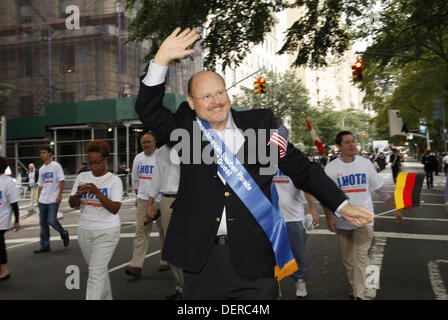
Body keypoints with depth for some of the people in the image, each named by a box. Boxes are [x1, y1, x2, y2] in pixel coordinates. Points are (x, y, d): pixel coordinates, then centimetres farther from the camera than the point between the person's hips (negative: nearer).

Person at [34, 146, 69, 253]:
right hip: (42, 200, 7)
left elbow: (61, 181, -8)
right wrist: (38, 198, 15)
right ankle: (45, 246, 12)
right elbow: (40, 185, 19)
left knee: (51, 220, -13)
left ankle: (64, 234, 14)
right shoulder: (41, 169, 15)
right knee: (43, 223, 5)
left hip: (53, 200, -7)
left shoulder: (56, 166, -3)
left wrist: (59, 195, -16)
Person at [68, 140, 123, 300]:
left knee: (96, 272, -11)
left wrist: (97, 192, -25)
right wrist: (78, 194, -16)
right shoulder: (82, 177, 6)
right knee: (100, 269, 16)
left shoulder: (114, 180, -7)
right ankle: (106, 297, 33)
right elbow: (72, 204, 5)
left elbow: (115, 209, -15)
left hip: (107, 232, -5)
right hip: (85, 231, 5)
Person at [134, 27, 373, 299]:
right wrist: (162, 60, -18)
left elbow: (300, 168, 7)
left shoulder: (260, 123, 4)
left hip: (253, 256, 0)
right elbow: (148, 110, -6)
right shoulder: (184, 127, 6)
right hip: (201, 258, 1)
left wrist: (342, 205, 4)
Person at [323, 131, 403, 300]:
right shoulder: (331, 168, -2)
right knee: (348, 260, 11)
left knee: (360, 258, -10)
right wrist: (329, 218, -9)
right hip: (342, 222, 1)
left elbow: (380, 189, 8)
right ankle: (354, 288, 28)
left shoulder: (365, 163, 1)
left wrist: (395, 210, 7)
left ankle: (359, 294, -8)